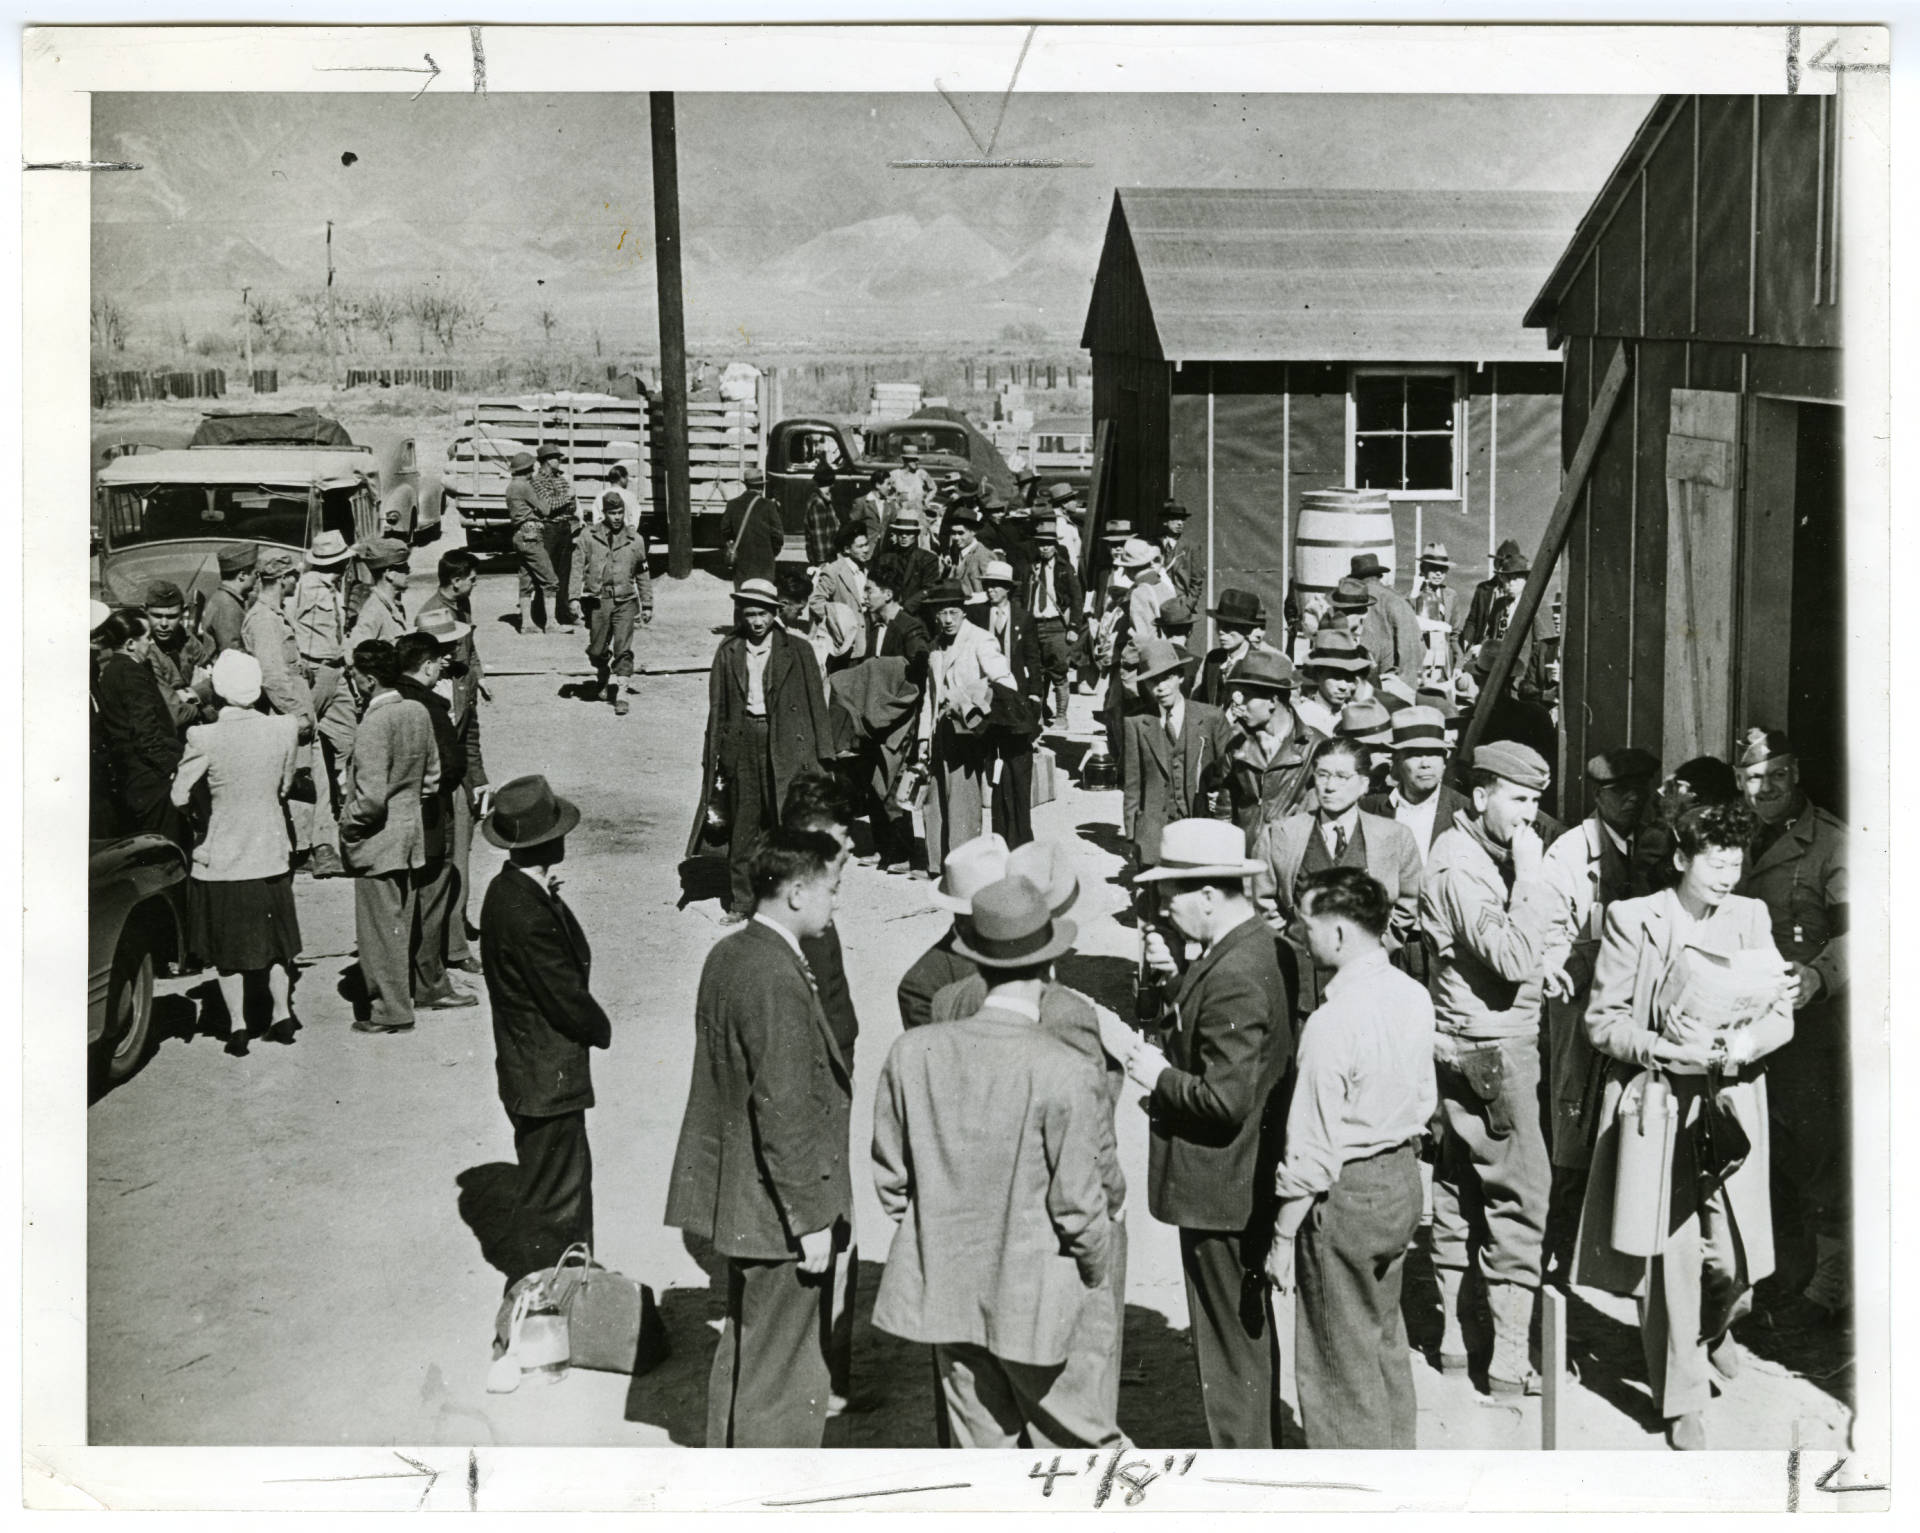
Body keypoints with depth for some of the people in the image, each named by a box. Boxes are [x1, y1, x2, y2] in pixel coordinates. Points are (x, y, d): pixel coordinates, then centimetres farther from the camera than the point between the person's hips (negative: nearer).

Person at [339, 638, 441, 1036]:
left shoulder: (373, 724, -23)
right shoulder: (418, 713, 2)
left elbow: (371, 797, -27)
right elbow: (432, 775, 11)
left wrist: (348, 824, -11)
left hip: (378, 841, -8)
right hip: (412, 836, 8)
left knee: (380, 926, 3)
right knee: (401, 924, 18)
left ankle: (391, 1011, 10)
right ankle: (398, 998, 28)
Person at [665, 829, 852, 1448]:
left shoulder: (727, 956, 7)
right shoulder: (776, 979, -24)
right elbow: (784, 1111, -24)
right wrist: (810, 1219, -18)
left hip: (739, 1203, 10)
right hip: (779, 1213, -10)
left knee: (743, 1354, 22)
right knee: (783, 1378, 2)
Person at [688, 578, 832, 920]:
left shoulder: (798, 651, 2)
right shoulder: (728, 652, 9)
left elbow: (816, 705, 3)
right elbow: (717, 708, 11)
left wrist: (820, 755, -1)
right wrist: (713, 759, 8)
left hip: (786, 744, -2)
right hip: (741, 742, 2)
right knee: (741, 825, 5)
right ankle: (740, 901, 14)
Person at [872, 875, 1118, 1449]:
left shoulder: (912, 1052, -7)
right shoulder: (1063, 1071, -19)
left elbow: (890, 1179, 2)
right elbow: (1077, 1203, -13)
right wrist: (1095, 1276, 5)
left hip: (943, 1289, 4)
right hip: (1035, 1299, -4)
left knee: (983, 1445, 16)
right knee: (1071, 1441, 11)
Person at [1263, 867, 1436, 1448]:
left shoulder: (1332, 1022, -26)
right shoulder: (1413, 996, -2)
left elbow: (1312, 1151, -22)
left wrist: (1283, 1237, -14)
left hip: (1346, 1193, -8)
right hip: (1402, 1179, 8)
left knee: (1343, 1360, 7)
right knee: (1385, 1338, 24)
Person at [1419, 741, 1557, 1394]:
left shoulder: (1486, 855, 13)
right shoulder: (1461, 868, -18)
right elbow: (1514, 958, -28)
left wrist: (1546, 953, 5)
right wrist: (1530, 875, -23)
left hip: (1467, 1048, 11)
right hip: (1490, 1051, -11)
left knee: (1459, 1188, 14)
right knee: (1519, 1193, -8)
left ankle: (1453, 1338, 22)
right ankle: (1509, 1362, -6)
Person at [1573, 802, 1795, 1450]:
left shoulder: (1751, 918, 9)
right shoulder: (1633, 920, -2)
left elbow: (1780, 1015, 6)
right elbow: (1602, 1021, -4)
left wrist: (1736, 1047, -14)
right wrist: (1670, 1052, -18)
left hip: (1730, 1103, 3)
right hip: (1657, 1103, -3)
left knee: (1732, 1256, -2)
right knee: (1669, 1255, -2)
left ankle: (1716, 1326, 34)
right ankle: (1681, 1401, 13)